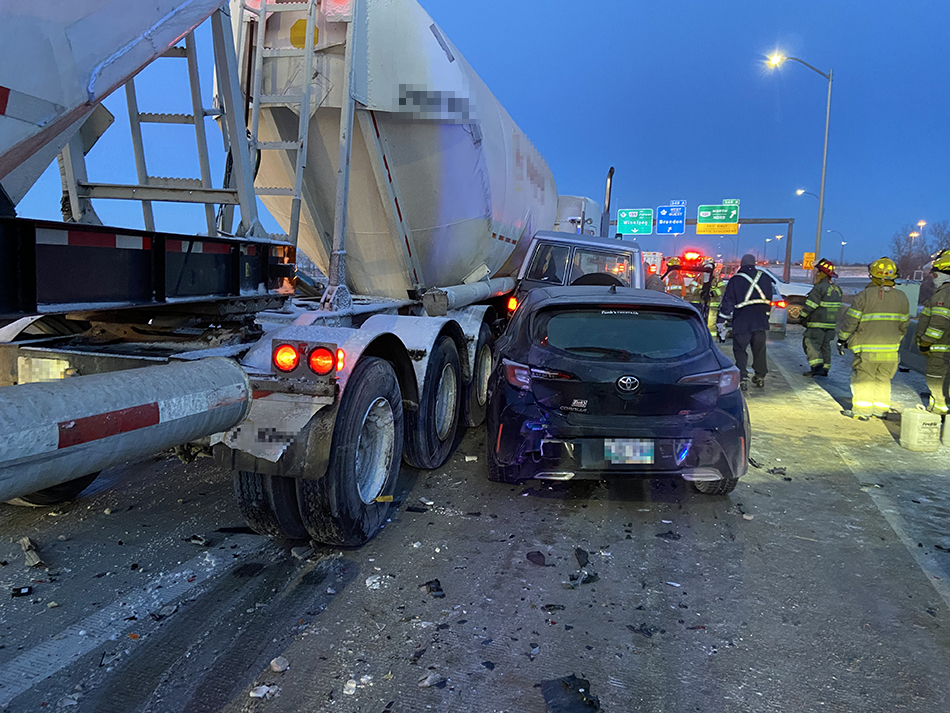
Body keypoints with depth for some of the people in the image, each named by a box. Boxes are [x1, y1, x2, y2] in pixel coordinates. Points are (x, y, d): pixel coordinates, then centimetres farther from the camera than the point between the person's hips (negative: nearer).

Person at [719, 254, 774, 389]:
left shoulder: (735, 280, -5)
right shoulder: (765, 278, 8)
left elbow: (728, 302, -6)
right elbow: (769, 301, 16)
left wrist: (721, 321, -4)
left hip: (742, 323, -4)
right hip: (761, 322, 4)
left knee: (739, 350, 2)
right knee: (759, 350, 16)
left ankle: (742, 379, -9)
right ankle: (760, 377, 25)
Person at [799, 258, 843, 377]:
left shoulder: (819, 288, -16)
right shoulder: (837, 289, 12)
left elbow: (810, 306, -17)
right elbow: (837, 306, 16)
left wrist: (802, 316, -3)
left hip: (817, 323, -8)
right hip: (832, 324, 9)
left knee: (811, 343, -8)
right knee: (825, 345, 15)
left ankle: (817, 366, -20)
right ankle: (825, 368, 17)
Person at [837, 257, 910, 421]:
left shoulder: (865, 295, -10)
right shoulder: (902, 297, 8)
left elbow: (851, 320, -8)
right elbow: (903, 325, 14)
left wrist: (842, 339, 2)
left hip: (867, 348, -5)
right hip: (890, 349, 5)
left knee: (863, 378, 1)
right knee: (883, 379, 14)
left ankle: (862, 411, 0)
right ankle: (881, 409, 18)